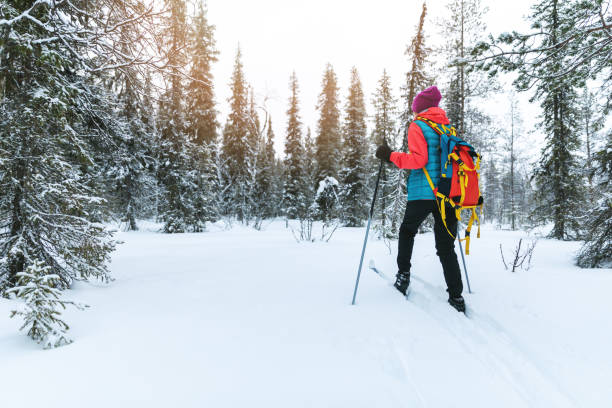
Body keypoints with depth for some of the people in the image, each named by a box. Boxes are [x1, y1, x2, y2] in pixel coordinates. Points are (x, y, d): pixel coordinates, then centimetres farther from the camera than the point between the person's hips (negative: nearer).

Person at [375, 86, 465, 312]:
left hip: (423, 193, -5)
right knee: (446, 247, 9)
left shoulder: (418, 126, -2)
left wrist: (391, 156, -7)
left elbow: (418, 159, -15)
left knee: (407, 230, 21)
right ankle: (456, 297, 6)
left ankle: (403, 274, 16)